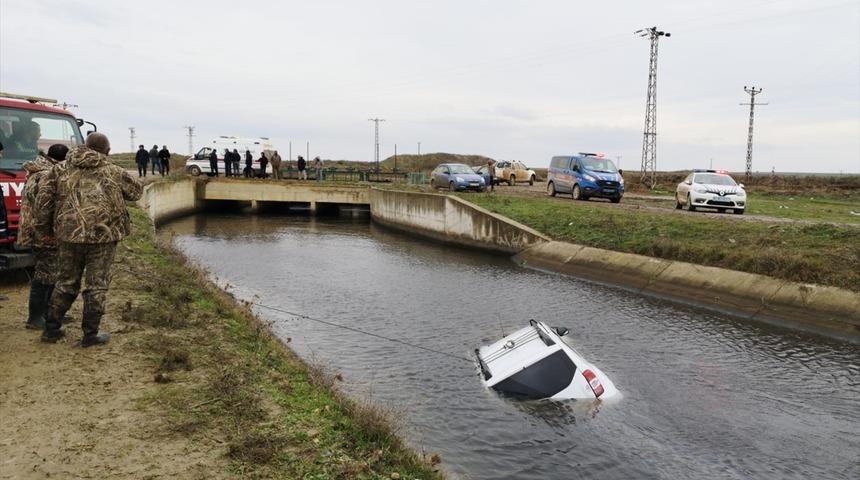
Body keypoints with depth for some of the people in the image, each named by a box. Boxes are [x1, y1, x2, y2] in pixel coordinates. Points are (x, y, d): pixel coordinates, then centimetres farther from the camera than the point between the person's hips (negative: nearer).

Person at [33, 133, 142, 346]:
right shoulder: (115, 173, 3)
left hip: (68, 234, 3)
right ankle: (90, 334, 11)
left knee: (65, 282, 17)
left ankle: (51, 329, 26)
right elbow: (136, 191, 17)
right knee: (97, 285, 6)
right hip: (103, 236, -3)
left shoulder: (60, 169, 8)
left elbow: (43, 200, 4)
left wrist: (44, 229, 13)